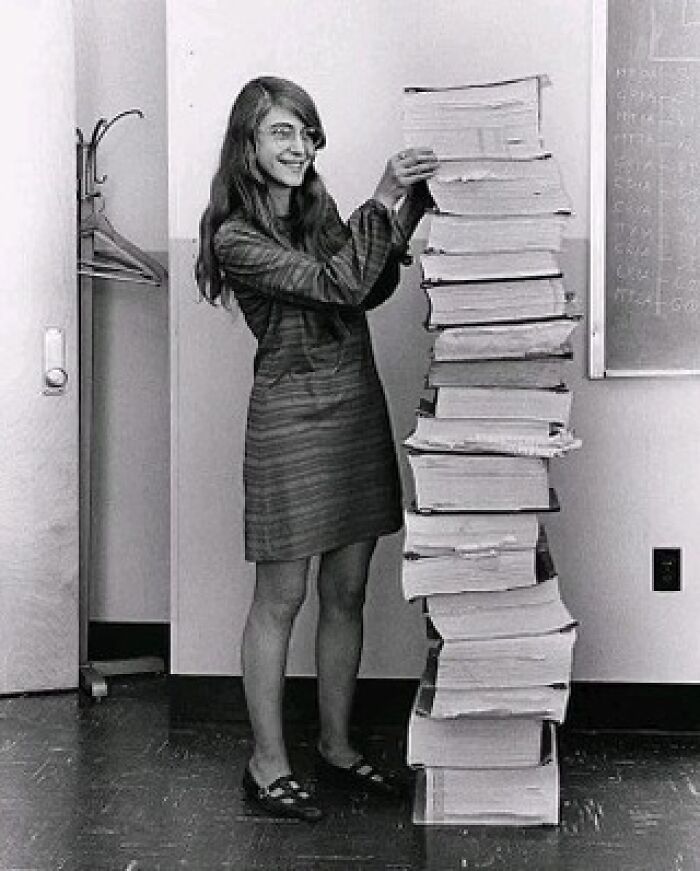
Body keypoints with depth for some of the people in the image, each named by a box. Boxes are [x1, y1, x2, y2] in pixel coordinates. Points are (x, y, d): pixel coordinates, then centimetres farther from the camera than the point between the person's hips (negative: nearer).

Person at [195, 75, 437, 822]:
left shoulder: (319, 210, 10)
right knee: (281, 598, 2)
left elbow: (371, 291, 10)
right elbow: (336, 286, -20)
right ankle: (267, 763, 15)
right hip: (291, 416, -7)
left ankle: (336, 743, 27)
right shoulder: (235, 237, -11)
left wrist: (407, 205, 1)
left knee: (346, 593, 12)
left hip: (359, 404, 7)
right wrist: (383, 202, -23)